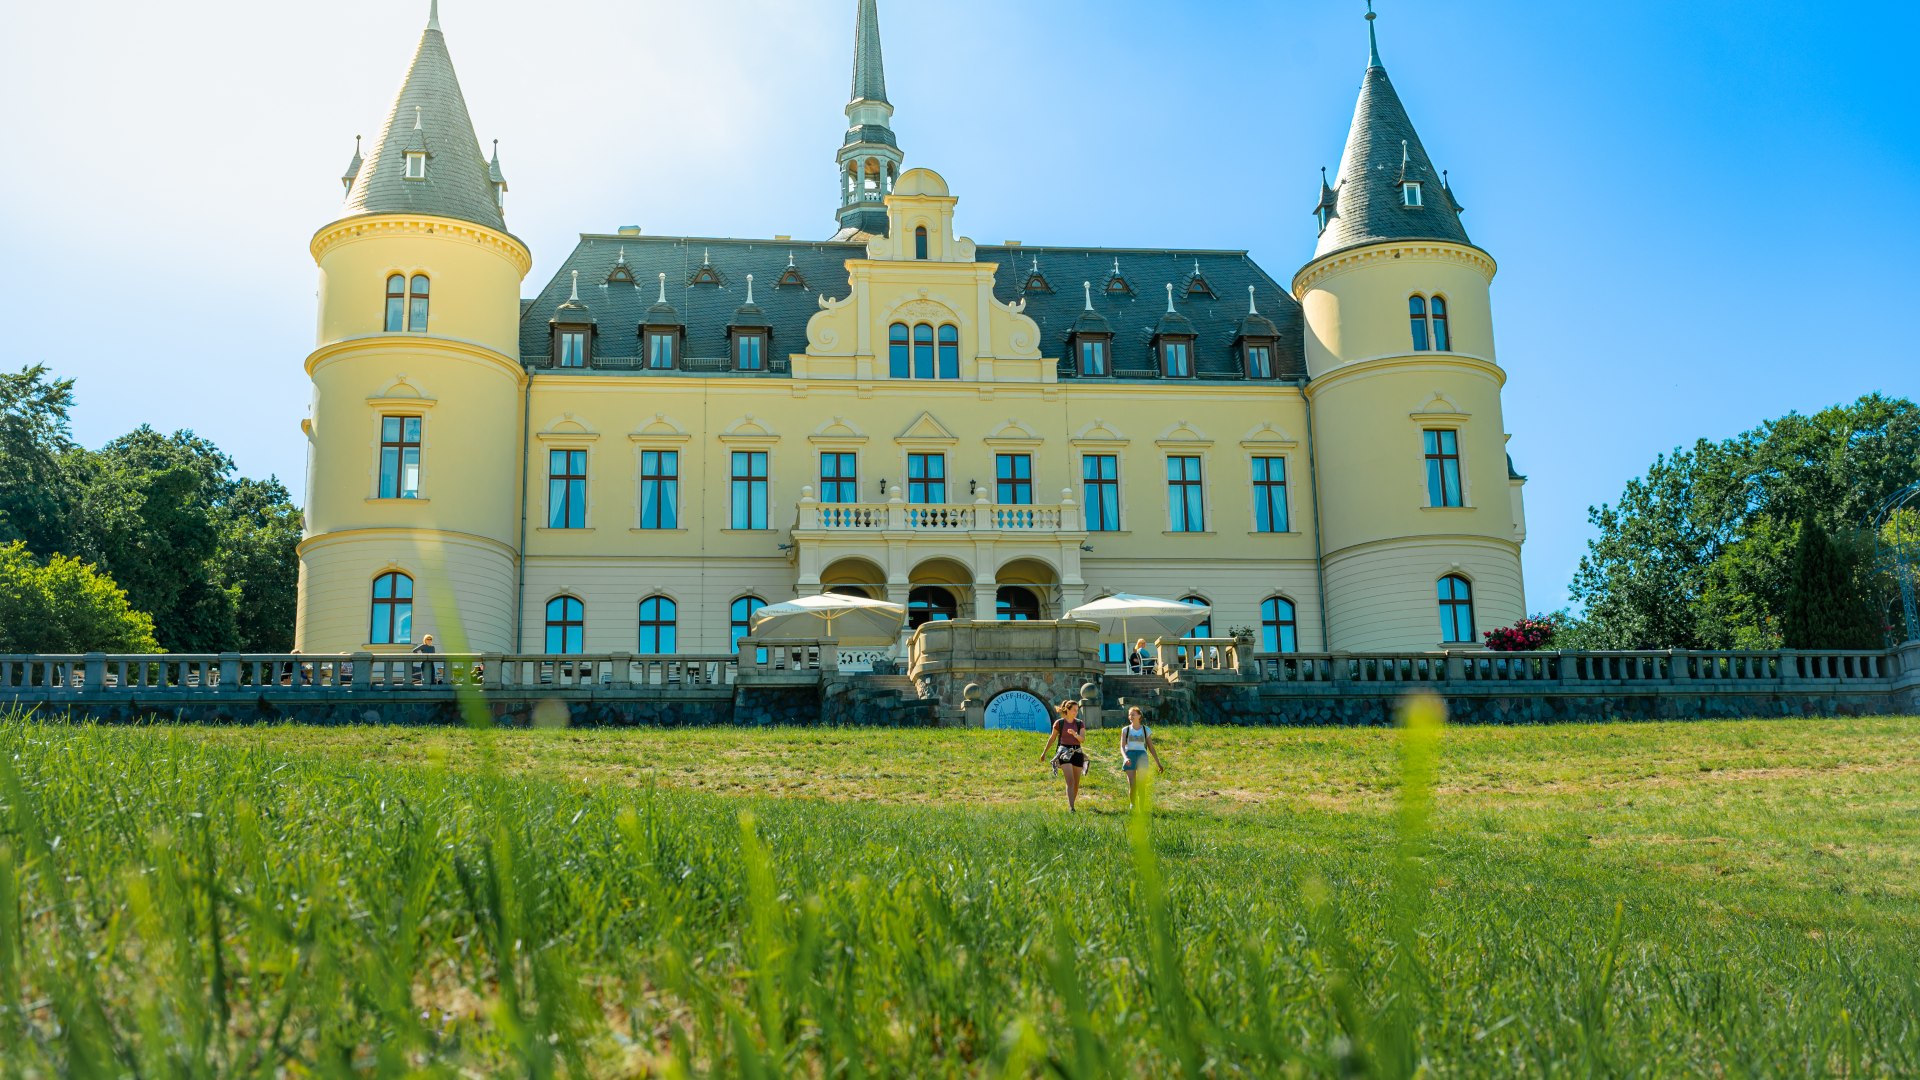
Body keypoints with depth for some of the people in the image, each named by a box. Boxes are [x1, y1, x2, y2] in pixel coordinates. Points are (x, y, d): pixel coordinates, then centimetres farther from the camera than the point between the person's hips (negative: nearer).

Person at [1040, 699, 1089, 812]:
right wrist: (1045, 753, 18)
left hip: (1077, 753, 3)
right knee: (1070, 780, -17)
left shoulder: (1080, 723, 6)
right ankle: (1071, 807, -22)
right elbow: (1052, 739, 12)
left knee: (1076, 783, 8)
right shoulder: (1059, 723, 1)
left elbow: (1082, 740, -5)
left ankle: (1073, 803, 26)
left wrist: (1075, 734, -25)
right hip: (1064, 752, -3)